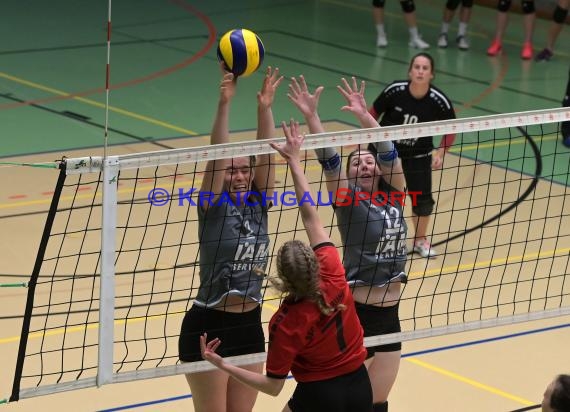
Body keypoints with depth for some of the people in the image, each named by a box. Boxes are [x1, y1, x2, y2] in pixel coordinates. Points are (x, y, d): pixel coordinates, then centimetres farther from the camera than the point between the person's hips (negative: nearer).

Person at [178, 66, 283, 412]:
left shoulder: (258, 206, 4)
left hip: (249, 326, 5)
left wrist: (265, 107, -18)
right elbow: (217, 154, -19)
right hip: (208, 328, -5)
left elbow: (266, 155, -7)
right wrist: (225, 103, -28)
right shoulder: (213, 208, -8)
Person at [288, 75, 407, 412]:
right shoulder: (348, 199, -5)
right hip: (356, 314, -5)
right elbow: (329, 160, -18)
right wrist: (311, 116, -30)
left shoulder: (393, 195, 7)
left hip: (389, 316, 5)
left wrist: (365, 117, -19)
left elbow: (388, 152, -5)